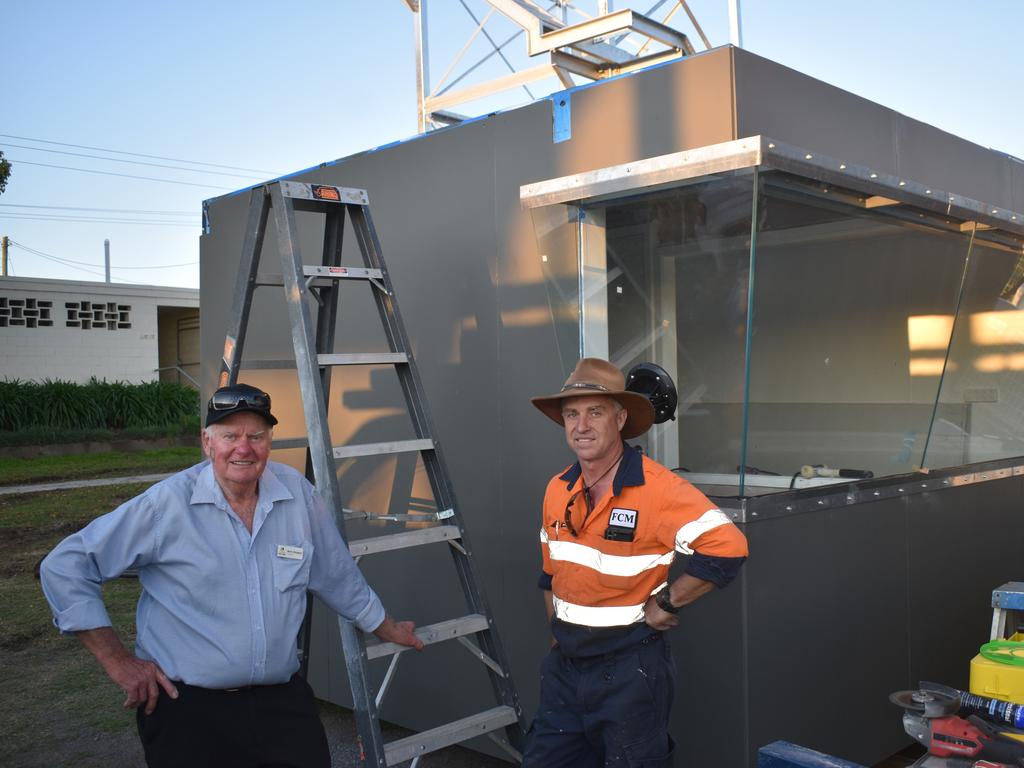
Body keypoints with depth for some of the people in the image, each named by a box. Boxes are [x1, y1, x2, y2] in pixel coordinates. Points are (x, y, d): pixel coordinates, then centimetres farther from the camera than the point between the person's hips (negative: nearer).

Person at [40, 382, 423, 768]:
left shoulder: (297, 493, -1)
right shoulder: (167, 503, -12)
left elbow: (339, 578, 14)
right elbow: (64, 567, -6)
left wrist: (389, 629, 25)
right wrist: (117, 660, -7)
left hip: (281, 697, 3)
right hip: (188, 705, -3)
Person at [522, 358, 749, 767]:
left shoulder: (657, 488, -19)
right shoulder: (557, 490, 3)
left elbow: (727, 548, -26)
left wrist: (666, 603, -18)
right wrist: (559, 634, 14)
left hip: (629, 669, -6)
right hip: (564, 664, 6)